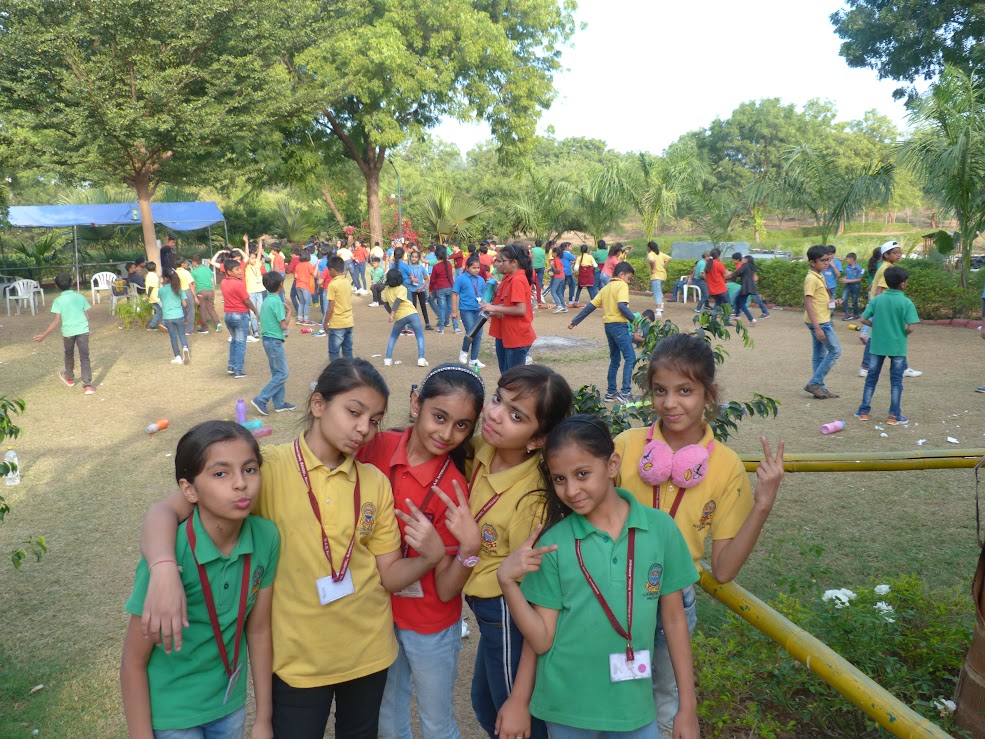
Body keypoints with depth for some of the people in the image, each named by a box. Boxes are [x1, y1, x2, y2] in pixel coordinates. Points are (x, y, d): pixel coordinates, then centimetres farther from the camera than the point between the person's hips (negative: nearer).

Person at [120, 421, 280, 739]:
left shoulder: (267, 538, -16)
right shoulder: (169, 555, -27)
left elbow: (258, 631, -4)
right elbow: (133, 662, -16)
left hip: (231, 701, 4)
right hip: (171, 712, -4)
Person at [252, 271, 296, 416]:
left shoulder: (266, 301, 9)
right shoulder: (277, 302, -18)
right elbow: (284, 325, -19)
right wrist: (289, 311, -4)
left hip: (267, 340, 10)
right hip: (275, 341, -9)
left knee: (277, 373, 15)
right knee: (282, 374, -3)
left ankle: (279, 403, 19)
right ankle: (261, 400, -6)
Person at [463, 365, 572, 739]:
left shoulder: (532, 499, -31)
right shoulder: (482, 449, -11)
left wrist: (520, 699, -22)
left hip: (509, 619, -8)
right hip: (488, 611, 8)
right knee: (485, 706, 32)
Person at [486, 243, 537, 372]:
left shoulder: (517, 280, -19)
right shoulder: (508, 278, 9)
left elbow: (521, 310, -26)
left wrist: (495, 308, -21)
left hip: (517, 338, -10)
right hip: (504, 335, 10)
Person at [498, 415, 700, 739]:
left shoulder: (660, 528, -9)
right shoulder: (553, 542, -11)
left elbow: (674, 618, 0)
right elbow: (541, 640, -8)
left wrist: (687, 707, 4)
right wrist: (507, 581, -21)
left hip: (634, 703, 1)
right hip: (567, 705, 0)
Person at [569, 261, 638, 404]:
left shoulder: (606, 288, 18)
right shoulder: (622, 286, -4)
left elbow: (591, 306, 15)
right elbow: (622, 306, -20)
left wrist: (575, 321, 16)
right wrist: (635, 320, -21)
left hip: (608, 325, 9)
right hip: (619, 325, -9)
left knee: (614, 359, 15)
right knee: (630, 358, -7)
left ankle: (611, 393, 17)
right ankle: (625, 393, -13)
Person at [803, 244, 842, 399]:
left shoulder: (820, 276, 13)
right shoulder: (811, 279, -16)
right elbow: (808, 304, -22)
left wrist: (832, 301, 4)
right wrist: (817, 328, -25)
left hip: (823, 321, 9)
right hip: (819, 322, -9)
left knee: (820, 355, 11)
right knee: (835, 351, -6)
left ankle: (820, 387, 17)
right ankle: (814, 383, -2)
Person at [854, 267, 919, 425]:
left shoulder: (877, 299, -3)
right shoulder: (906, 302, -11)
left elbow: (864, 319, -4)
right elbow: (910, 328, -18)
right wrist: (904, 333, 3)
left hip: (877, 345, 3)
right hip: (897, 346, -3)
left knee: (871, 377, 13)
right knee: (896, 381, 6)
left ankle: (864, 411, 17)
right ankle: (894, 415, 10)